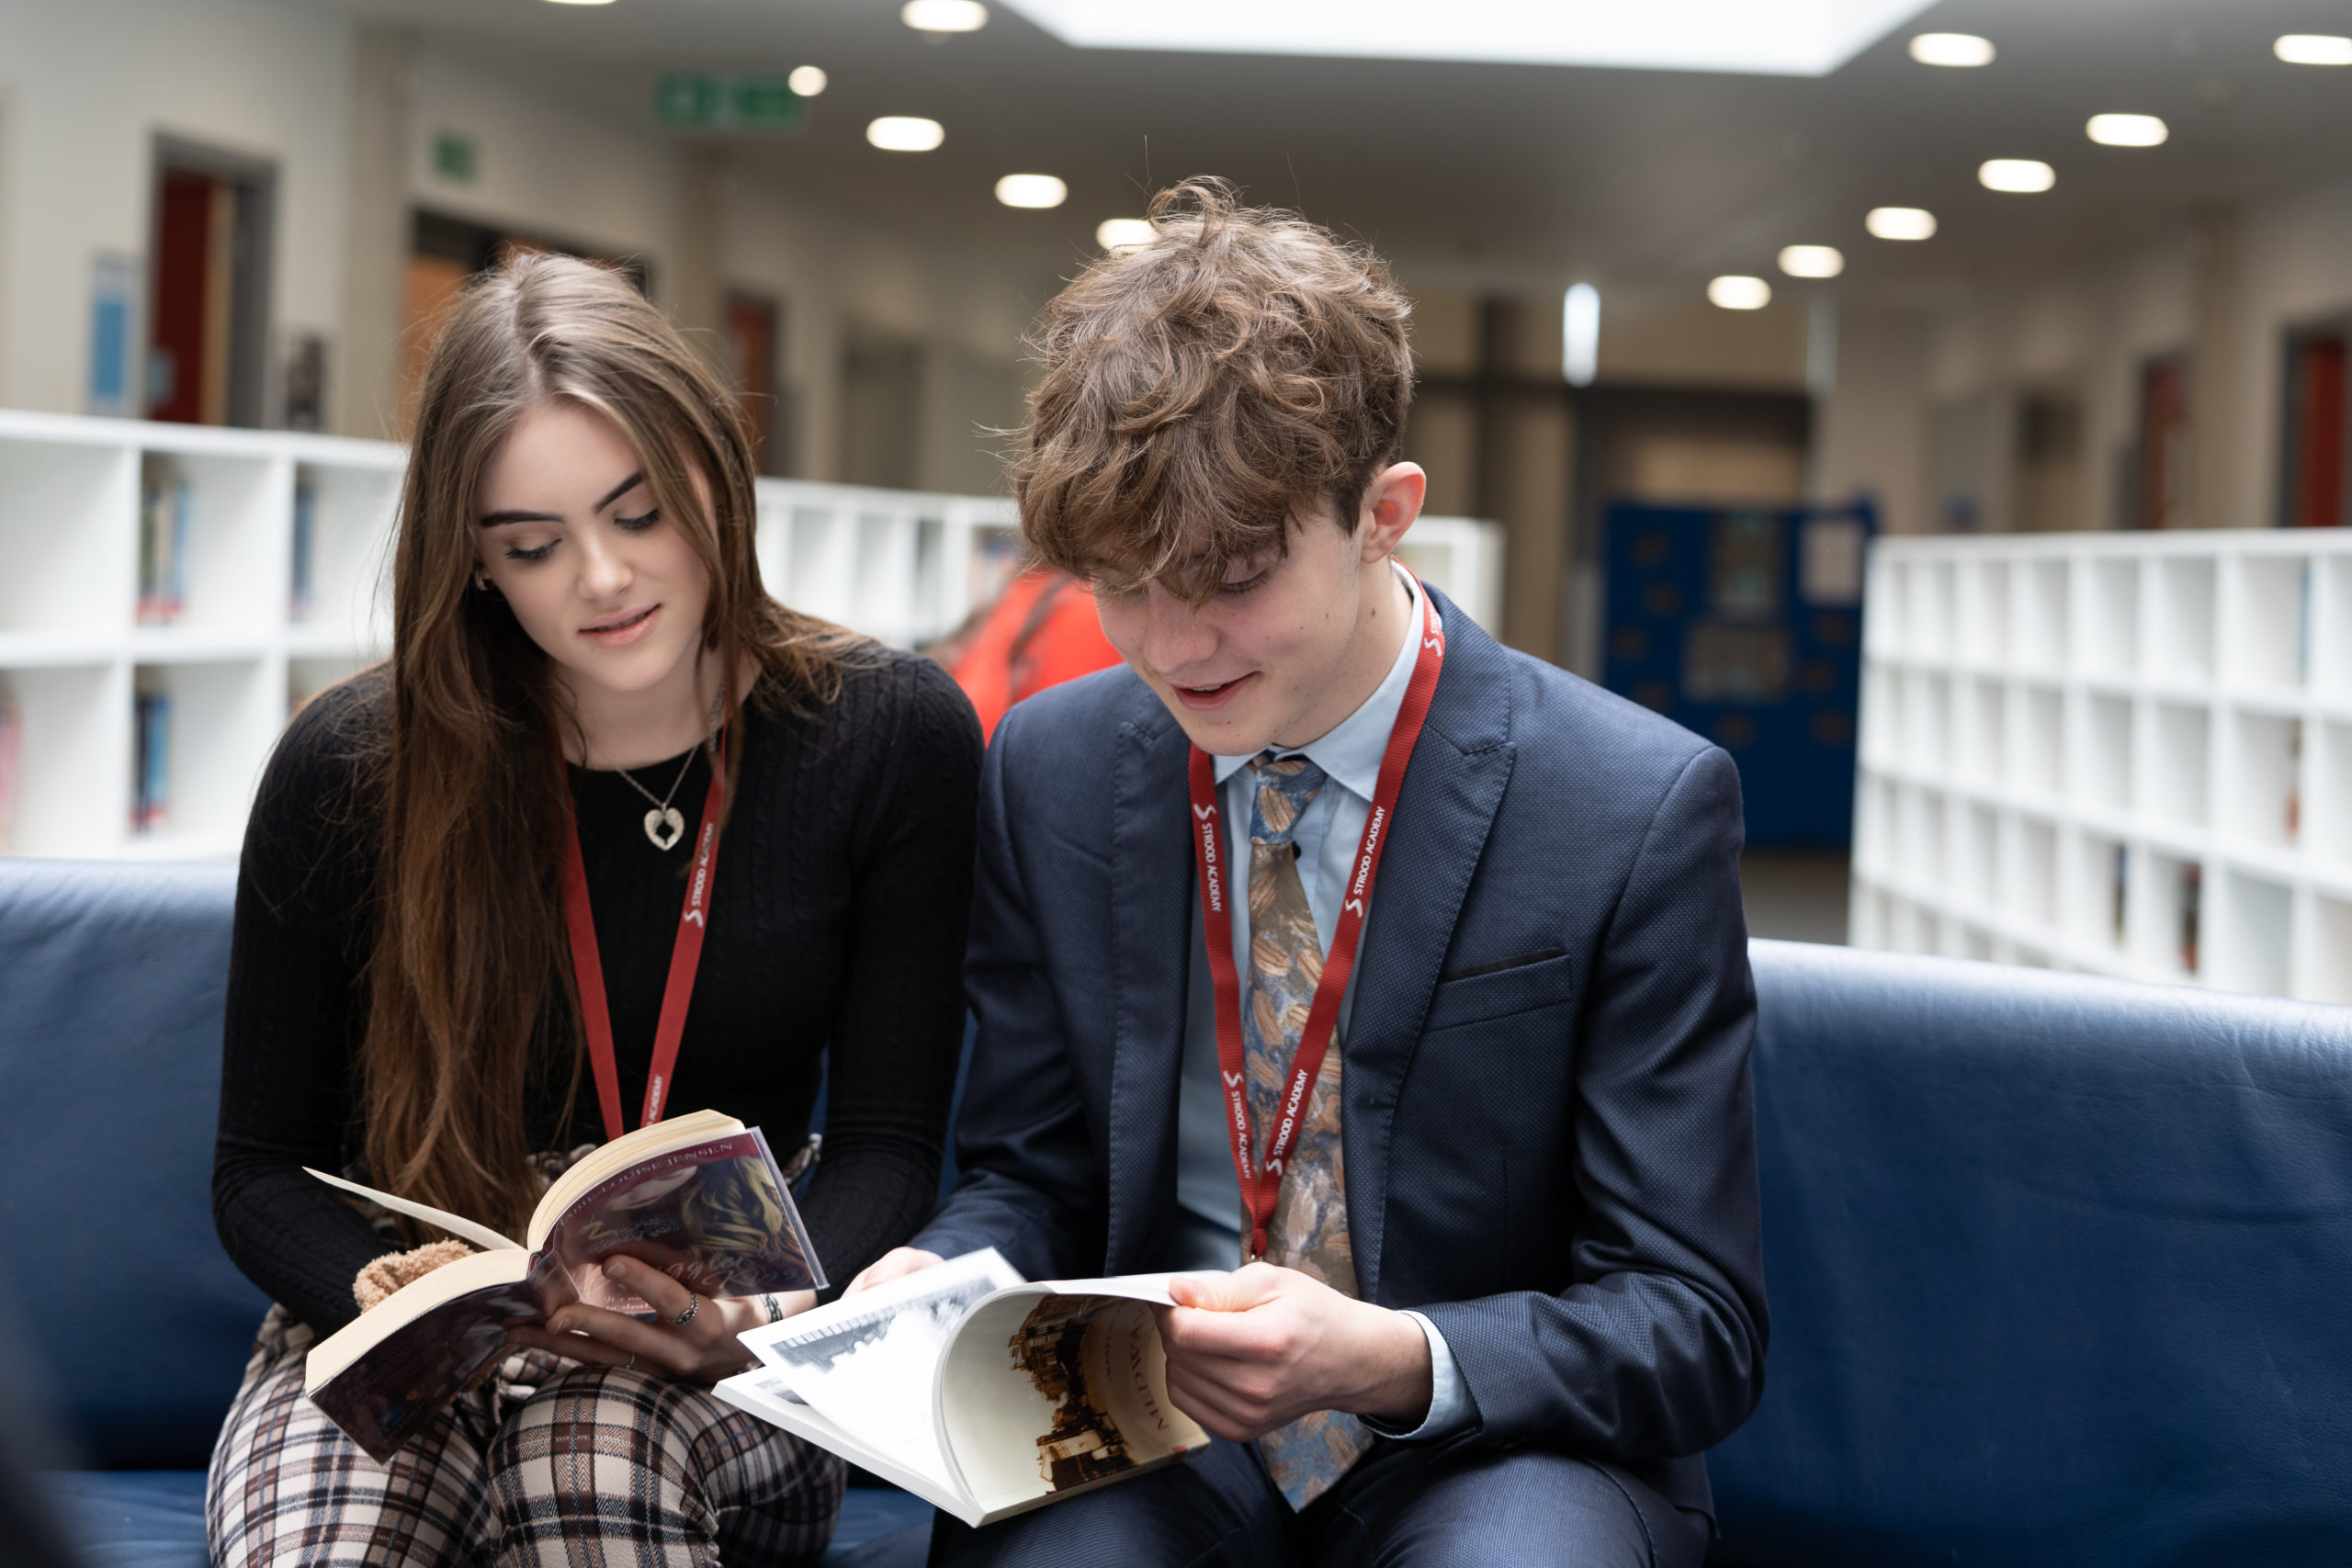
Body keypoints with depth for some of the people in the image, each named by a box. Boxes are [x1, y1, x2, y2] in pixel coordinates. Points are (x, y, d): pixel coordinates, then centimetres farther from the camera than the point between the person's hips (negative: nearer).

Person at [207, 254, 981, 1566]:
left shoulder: (893, 734, -3)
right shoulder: (351, 767, -4)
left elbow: (887, 1141, -1)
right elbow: (264, 1172, 2)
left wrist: (771, 1304, -23)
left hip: (711, 1367, 0)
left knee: (592, 1442, -36)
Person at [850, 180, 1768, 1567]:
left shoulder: (1642, 809, -12)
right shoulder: (1048, 774, 1)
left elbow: (1697, 1326, -10)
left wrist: (1393, 1361, -29)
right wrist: (936, 1282, -13)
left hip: (1496, 1446, -1)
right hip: (1158, 1424, 2)